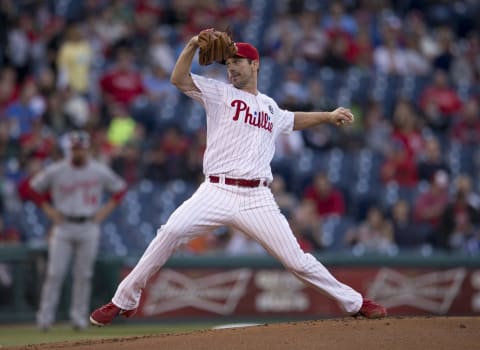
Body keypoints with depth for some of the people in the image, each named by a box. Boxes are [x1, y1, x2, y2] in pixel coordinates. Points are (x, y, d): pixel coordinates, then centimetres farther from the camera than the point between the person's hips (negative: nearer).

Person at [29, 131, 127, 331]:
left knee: (83, 274, 2)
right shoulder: (55, 171, -1)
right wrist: (48, 209, 1)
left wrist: (106, 209, 4)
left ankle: (79, 317, 11)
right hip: (63, 226, -1)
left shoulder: (100, 172, 1)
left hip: (89, 226, 1)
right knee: (55, 273, -7)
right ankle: (45, 316, -3)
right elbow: (33, 188, 10)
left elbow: (120, 188, 14)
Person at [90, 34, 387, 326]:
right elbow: (179, 78, -5)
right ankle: (124, 301, -13)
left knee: (296, 259, -4)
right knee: (171, 232, -24)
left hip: (258, 200, 2)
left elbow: (292, 120, 45)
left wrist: (329, 116, 37)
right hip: (217, 192, -2)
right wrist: (193, 46, -18)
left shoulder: (270, 107, 23)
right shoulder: (219, 93, 10)